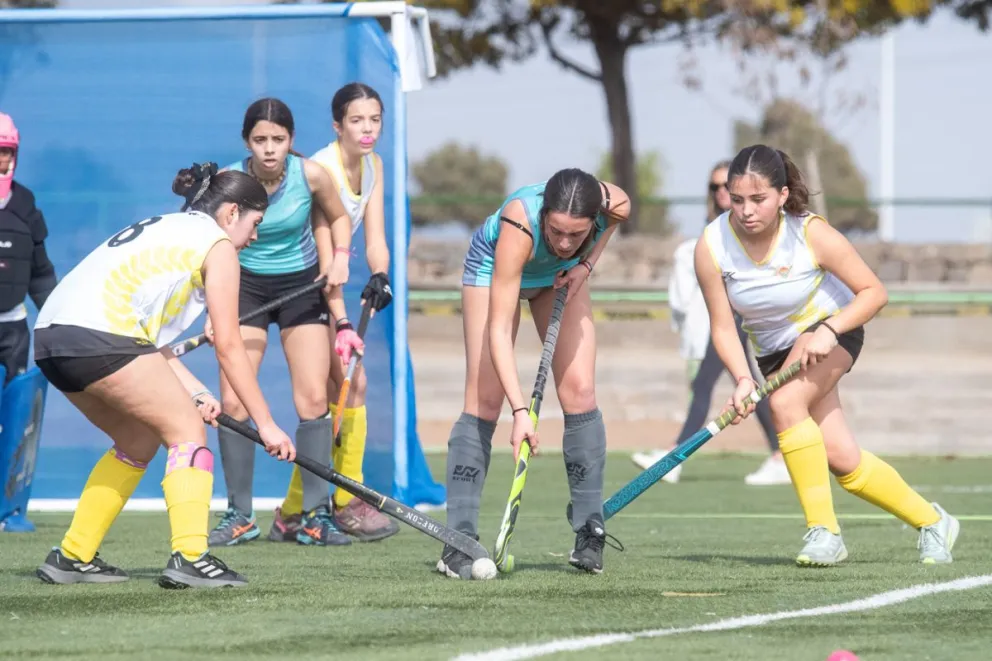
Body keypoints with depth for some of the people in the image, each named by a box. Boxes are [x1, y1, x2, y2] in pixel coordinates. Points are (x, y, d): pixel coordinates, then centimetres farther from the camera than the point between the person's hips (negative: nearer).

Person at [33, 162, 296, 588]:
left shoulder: (164, 229, 29)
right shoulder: (217, 244, 5)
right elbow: (228, 347, 1)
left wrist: (194, 392, 18)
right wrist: (265, 424, 4)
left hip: (50, 333, 9)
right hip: (99, 334, -9)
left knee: (140, 441, 22)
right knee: (188, 431, 0)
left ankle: (72, 558, 23)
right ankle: (189, 558, -15)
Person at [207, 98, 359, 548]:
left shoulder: (311, 176, -17)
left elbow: (337, 218, 5)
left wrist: (337, 258, -13)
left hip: (301, 285, 0)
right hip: (247, 286, 0)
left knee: (313, 398, -7)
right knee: (232, 400, -9)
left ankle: (315, 517, -1)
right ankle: (240, 516, 1)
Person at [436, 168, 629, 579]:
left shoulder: (615, 205, -35)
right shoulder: (519, 225, -45)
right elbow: (498, 331, -44)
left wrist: (586, 264, -19)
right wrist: (520, 412, -50)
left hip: (561, 277, 4)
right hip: (494, 265, -4)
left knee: (579, 392, -7)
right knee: (485, 400, -11)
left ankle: (590, 535, 1)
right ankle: (459, 542, -11)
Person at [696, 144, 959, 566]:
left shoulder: (811, 234, -26)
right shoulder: (712, 247, -21)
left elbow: (874, 292, -18)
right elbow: (723, 326, -14)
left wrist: (827, 331, -32)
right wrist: (743, 380, -28)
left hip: (831, 329, -3)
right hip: (772, 351, 3)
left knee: (785, 401, -32)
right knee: (842, 460, -4)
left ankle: (824, 531, -24)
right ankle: (931, 522, 18)